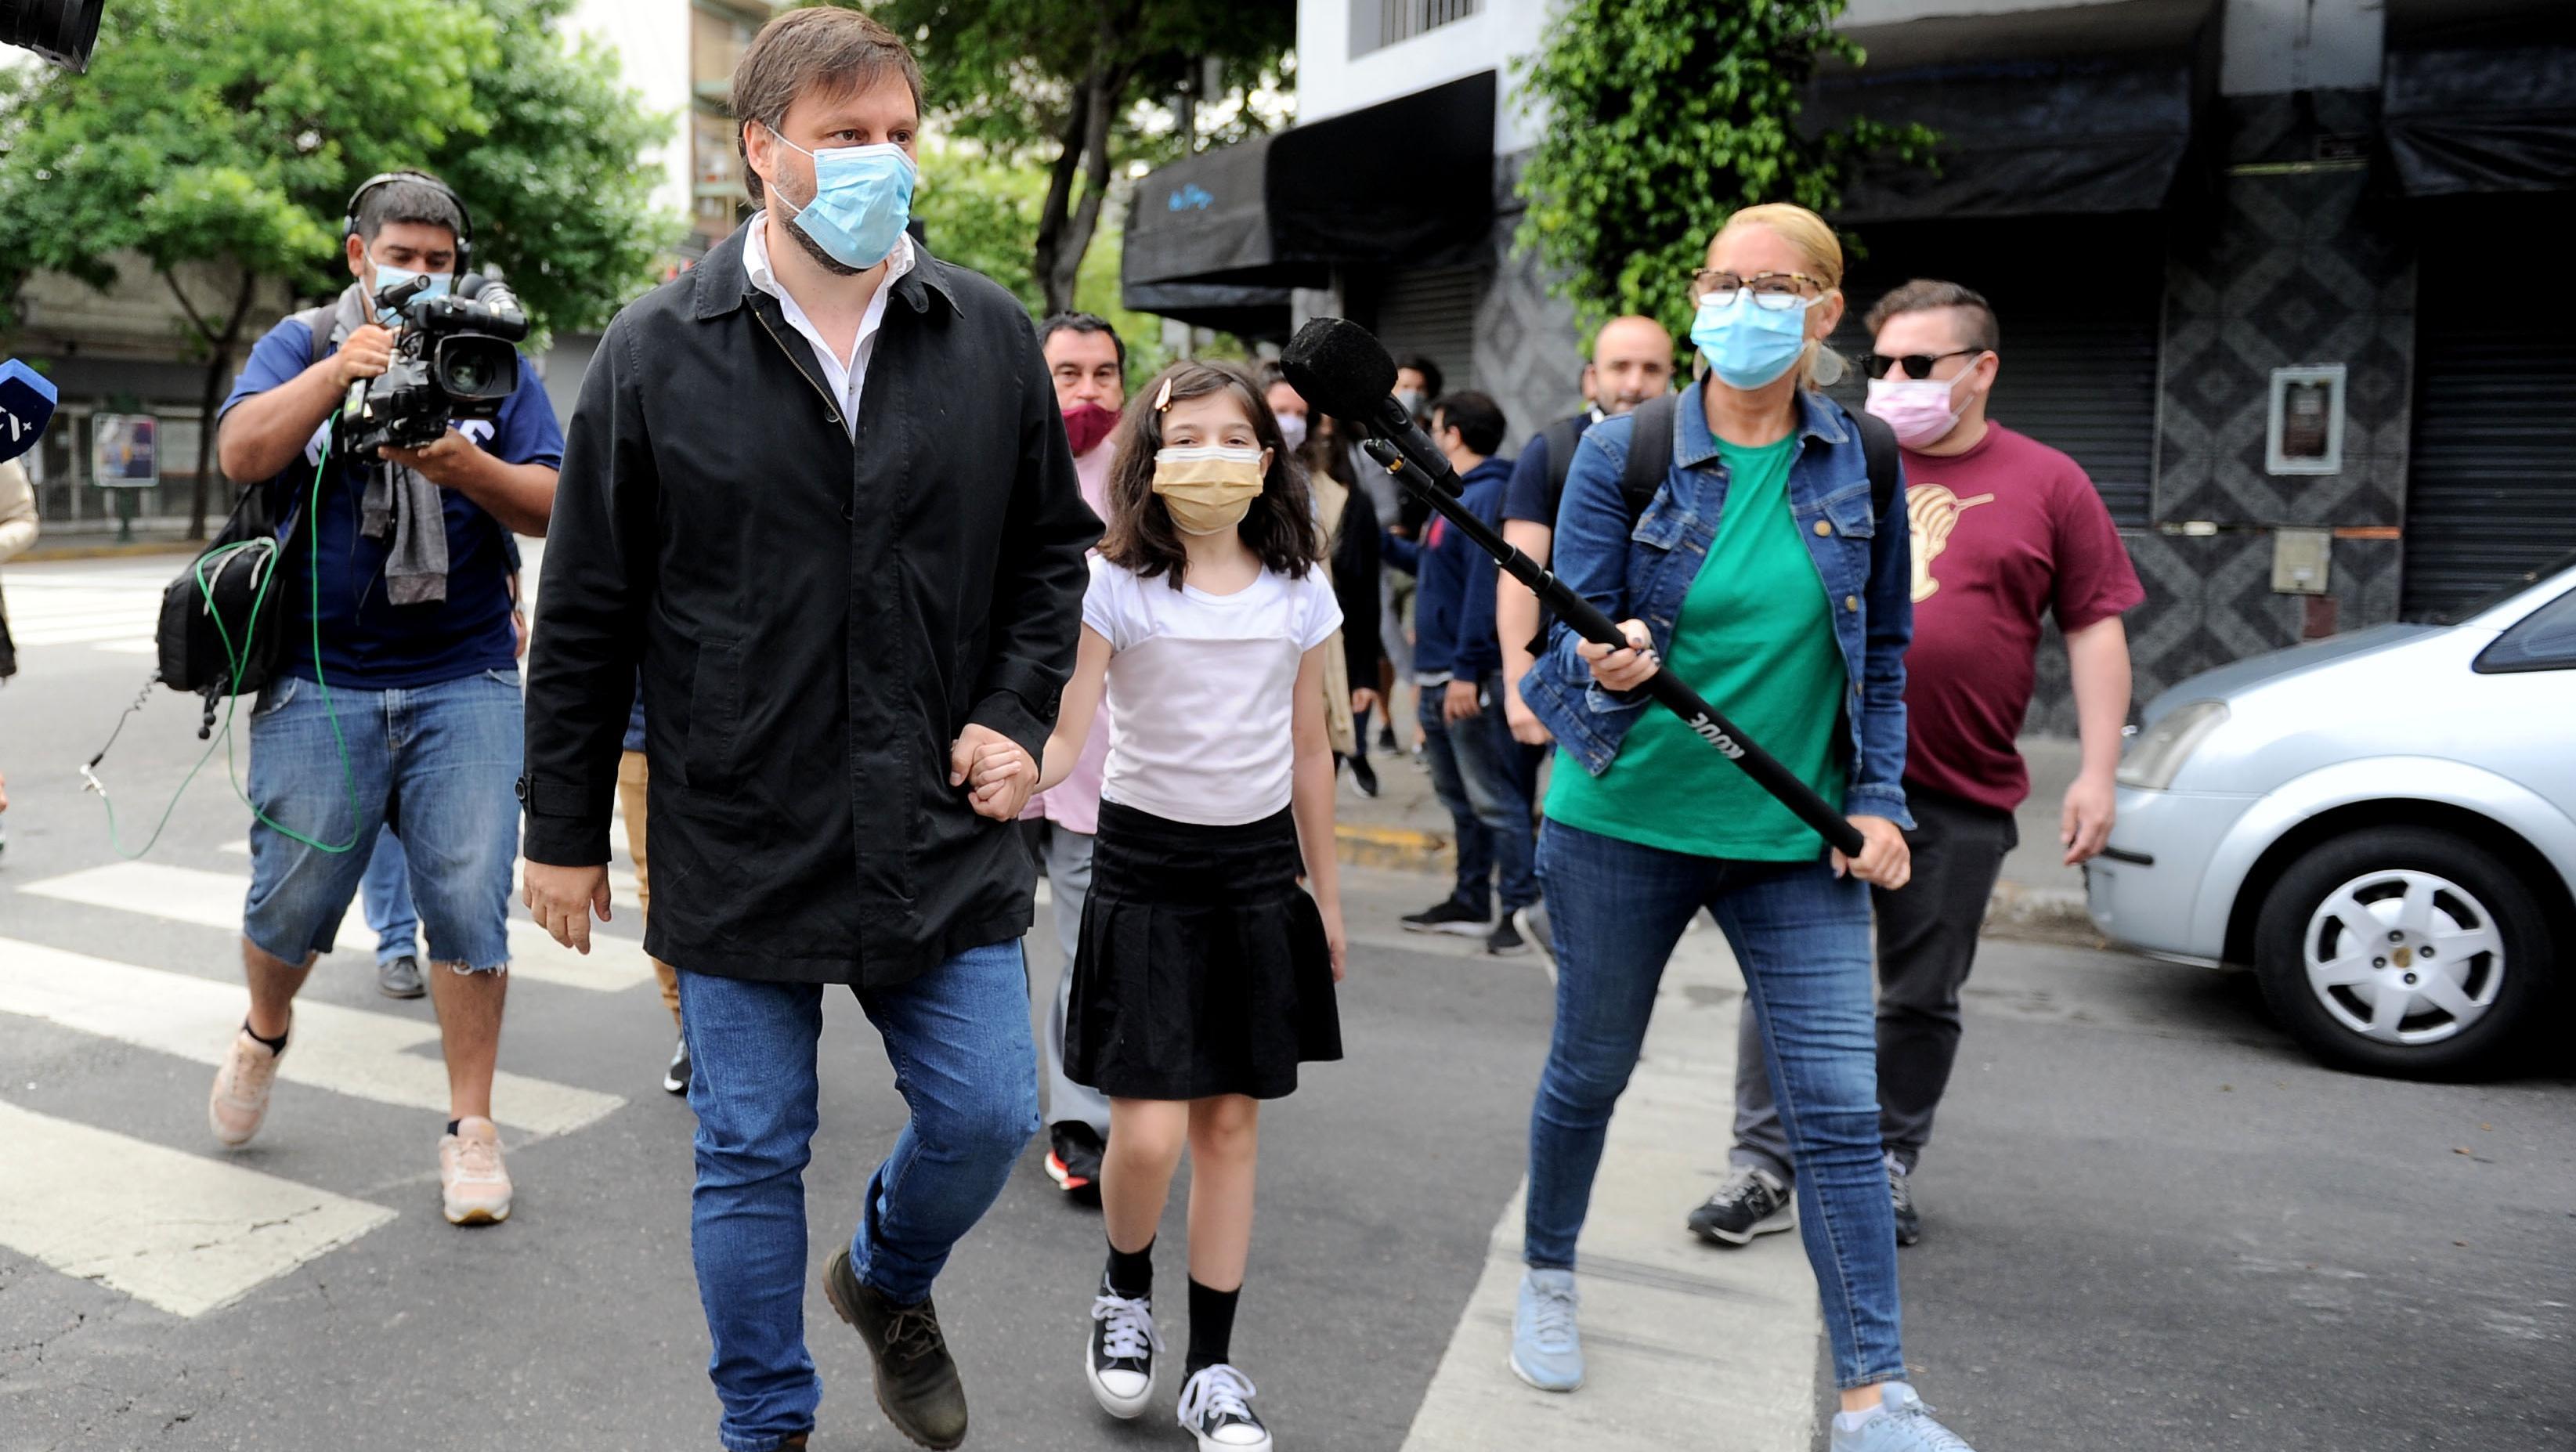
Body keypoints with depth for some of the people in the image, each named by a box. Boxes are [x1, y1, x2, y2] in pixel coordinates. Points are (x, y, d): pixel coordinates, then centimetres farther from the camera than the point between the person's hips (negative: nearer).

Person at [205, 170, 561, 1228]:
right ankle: (265, 1034, 39)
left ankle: (470, 1127, 8)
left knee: (469, 903, -4)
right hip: (319, 679, 0)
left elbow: (549, 507, -1)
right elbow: (241, 454, -9)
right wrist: (339, 368, -20)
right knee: (291, 900, 6)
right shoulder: (301, 344, 8)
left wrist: (465, 468, -19)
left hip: (465, 682, 0)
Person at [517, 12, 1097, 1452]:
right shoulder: (659, 351, -4)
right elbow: (586, 616, 1)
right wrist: (565, 830, 3)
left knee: (989, 1117, 7)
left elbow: (1053, 551, 13)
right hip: (740, 839, -1)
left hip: (947, 831, 2)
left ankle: (887, 1279, 40)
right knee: (752, 1157, 10)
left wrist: (1017, 711, -2)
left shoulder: (992, 337, 2)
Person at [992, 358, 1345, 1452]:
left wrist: (1326, 897, 13)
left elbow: (1309, 753, 10)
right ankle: (1124, 1294, 27)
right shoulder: (1115, 587, -8)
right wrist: (1002, 782, -38)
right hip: (1145, 868, -3)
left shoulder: (1300, 592, 2)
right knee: (1147, 1134, -6)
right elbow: (1062, 734, -16)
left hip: (1260, 869, 3)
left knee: (1230, 1123, 7)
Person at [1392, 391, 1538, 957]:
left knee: (1494, 800, -6)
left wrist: (1467, 671, -25)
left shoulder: (1487, 496, -14)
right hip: (1441, 676, 10)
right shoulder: (1456, 496, 17)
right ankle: (1471, 902, 24)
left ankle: (1521, 906, -1)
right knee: (1461, 798, 16)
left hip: (1472, 680, -10)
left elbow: (1485, 585, -21)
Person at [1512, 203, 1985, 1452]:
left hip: (1797, 839, 2)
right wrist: (1607, 670, -30)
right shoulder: (1623, 455, -5)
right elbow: (1569, 646, -7)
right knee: (1590, 1068, 14)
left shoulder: (1863, 463, 2)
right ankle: (1546, 1280, 39)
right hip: (1624, 824, -1)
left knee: (1839, 1108, -3)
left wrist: (1877, 799, 2)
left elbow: (1884, 649, 11)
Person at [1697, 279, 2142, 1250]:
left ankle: (1888, 1164, 27)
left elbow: (2095, 630, 3)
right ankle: (1764, 1168, 9)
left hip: (1961, 799, 0)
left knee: (1922, 998, 11)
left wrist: (2098, 773, -3)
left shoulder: (2047, 485, 3)